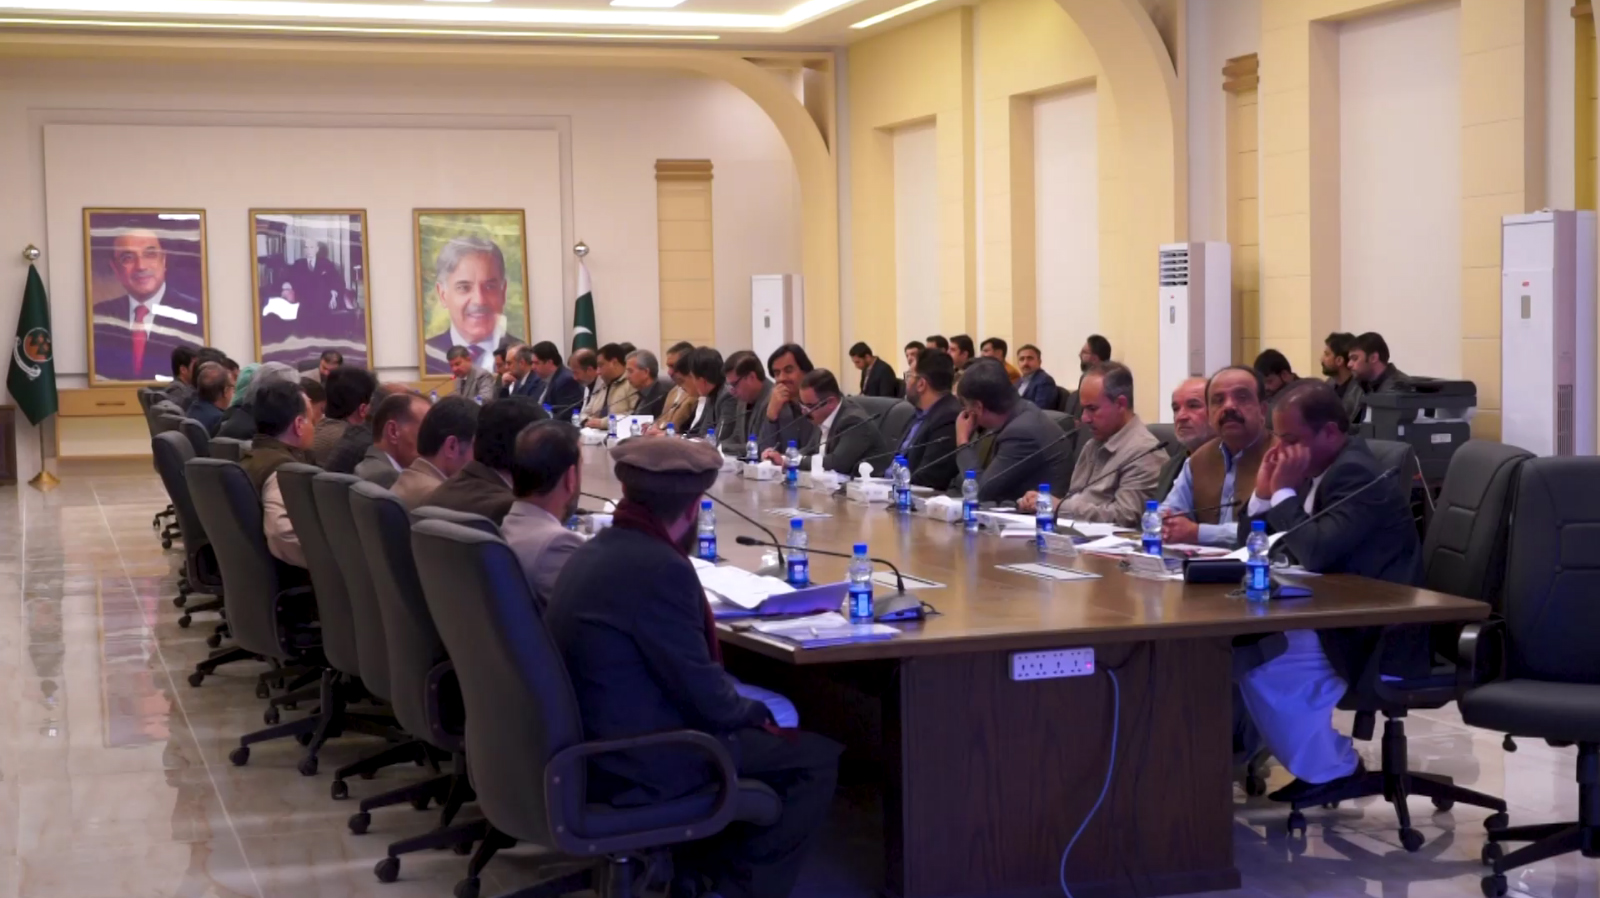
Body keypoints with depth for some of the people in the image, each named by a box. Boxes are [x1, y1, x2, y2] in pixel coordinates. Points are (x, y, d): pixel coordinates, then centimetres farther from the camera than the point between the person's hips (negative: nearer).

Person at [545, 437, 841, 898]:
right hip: (636, 764, -9)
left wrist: (742, 704, 13)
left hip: (589, 743, 10)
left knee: (748, 725, 26)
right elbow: (702, 695, -18)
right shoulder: (659, 567, -22)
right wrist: (756, 711, 1)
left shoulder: (596, 549, 6)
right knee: (816, 760, -1)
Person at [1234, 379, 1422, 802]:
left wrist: (1285, 492, -19)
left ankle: (1330, 769, -2)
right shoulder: (1317, 469, 10)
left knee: (1260, 664, -20)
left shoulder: (1356, 474, -19)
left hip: (1376, 638, -10)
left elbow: (1314, 553, -29)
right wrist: (1264, 491, -3)